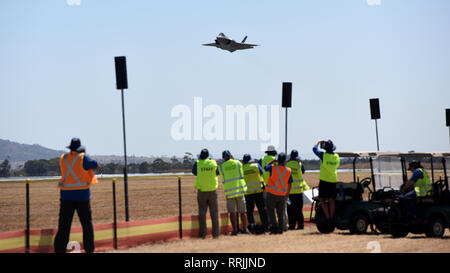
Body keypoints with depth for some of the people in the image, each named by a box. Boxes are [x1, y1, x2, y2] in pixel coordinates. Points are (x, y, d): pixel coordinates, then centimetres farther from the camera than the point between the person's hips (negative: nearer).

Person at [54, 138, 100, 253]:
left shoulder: (63, 158, 5)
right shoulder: (83, 158, -8)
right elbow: (97, 166, 2)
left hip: (66, 195, 3)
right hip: (82, 195, -3)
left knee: (64, 224, 2)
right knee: (87, 223, 7)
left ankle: (59, 249, -5)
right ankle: (89, 249, 8)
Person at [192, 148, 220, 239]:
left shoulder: (198, 163, -8)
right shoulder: (213, 163, -4)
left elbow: (194, 172, 9)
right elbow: (217, 173, 8)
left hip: (202, 191, -1)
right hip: (212, 191, 1)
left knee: (202, 212, 6)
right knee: (214, 213, 8)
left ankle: (203, 233, 2)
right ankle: (215, 233, 7)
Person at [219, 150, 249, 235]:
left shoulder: (222, 167, -1)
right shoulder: (238, 163, 0)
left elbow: (223, 177, 7)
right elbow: (242, 173, 12)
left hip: (229, 191, -1)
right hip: (240, 189, 1)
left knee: (232, 212, 4)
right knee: (242, 211, 10)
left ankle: (235, 229, 0)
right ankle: (245, 228, 13)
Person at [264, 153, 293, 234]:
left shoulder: (273, 167, -11)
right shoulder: (288, 170, -3)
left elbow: (265, 167, 11)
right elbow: (289, 184, 4)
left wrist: (273, 161, 12)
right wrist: (287, 194, 14)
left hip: (272, 194, -3)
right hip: (282, 195, 3)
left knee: (271, 211, 5)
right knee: (281, 213, 13)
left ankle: (274, 227, -3)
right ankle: (281, 229, 14)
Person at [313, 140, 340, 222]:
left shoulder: (323, 155, -11)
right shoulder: (336, 156, 2)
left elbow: (315, 149, 3)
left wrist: (319, 142, 18)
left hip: (324, 180, -5)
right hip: (333, 180, 5)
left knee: (322, 199, 1)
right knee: (331, 200, 9)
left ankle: (327, 216, -5)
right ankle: (332, 216, 10)